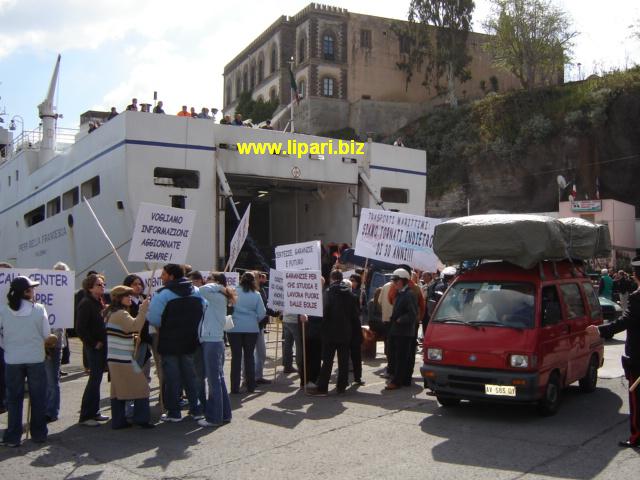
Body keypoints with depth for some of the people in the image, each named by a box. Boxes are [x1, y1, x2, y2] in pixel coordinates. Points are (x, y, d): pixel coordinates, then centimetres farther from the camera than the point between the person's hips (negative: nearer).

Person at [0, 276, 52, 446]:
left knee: (14, 399, 11)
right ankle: (38, 434, 20)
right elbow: (46, 335, -3)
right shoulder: (39, 309, -10)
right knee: (38, 398, 12)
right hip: (36, 359, -1)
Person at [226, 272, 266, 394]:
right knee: (249, 356, 10)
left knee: (236, 356, 4)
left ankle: (235, 387, 4)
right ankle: (250, 386, 12)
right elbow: (262, 313, -3)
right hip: (251, 329, 1)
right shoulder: (256, 295, -2)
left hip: (234, 328, 0)